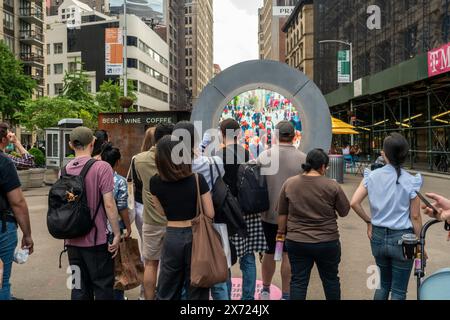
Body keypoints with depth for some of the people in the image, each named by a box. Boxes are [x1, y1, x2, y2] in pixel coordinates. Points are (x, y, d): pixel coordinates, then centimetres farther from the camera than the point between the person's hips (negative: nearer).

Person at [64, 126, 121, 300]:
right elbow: (109, 204, -18)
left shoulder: (64, 169, 3)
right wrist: (117, 234, -10)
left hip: (72, 240, 5)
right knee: (103, 286, 7)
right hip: (96, 239, -5)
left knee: (79, 287, 14)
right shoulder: (102, 167, -14)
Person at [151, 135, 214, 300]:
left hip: (171, 237, 2)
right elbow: (210, 214, -8)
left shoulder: (155, 182, -6)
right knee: (196, 290, 13)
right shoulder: (197, 179, -13)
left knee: (167, 292, 17)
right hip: (195, 235, -2)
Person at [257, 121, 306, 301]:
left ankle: (265, 290, 32)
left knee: (269, 252, 17)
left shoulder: (265, 156, -7)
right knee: (288, 255, 10)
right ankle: (286, 295, 20)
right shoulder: (303, 159, -9)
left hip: (269, 214, 1)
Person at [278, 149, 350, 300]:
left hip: (296, 242, 1)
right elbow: (344, 211, 1)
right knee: (331, 279, 17)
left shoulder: (289, 183, -3)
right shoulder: (332, 185, -10)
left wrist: (281, 233, 14)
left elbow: (282, 213, 3)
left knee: (298, 281, 9)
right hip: (327, 242, -1)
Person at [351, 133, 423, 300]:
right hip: (402, 238, -3)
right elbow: (415, 217, -8)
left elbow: (354, 203, -10)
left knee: (383, 284, 22)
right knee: (398, 291, 11)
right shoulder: (411, 181, -12)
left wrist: (369, 221, 5)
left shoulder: (372, 176, -6)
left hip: (378, 236, 3)